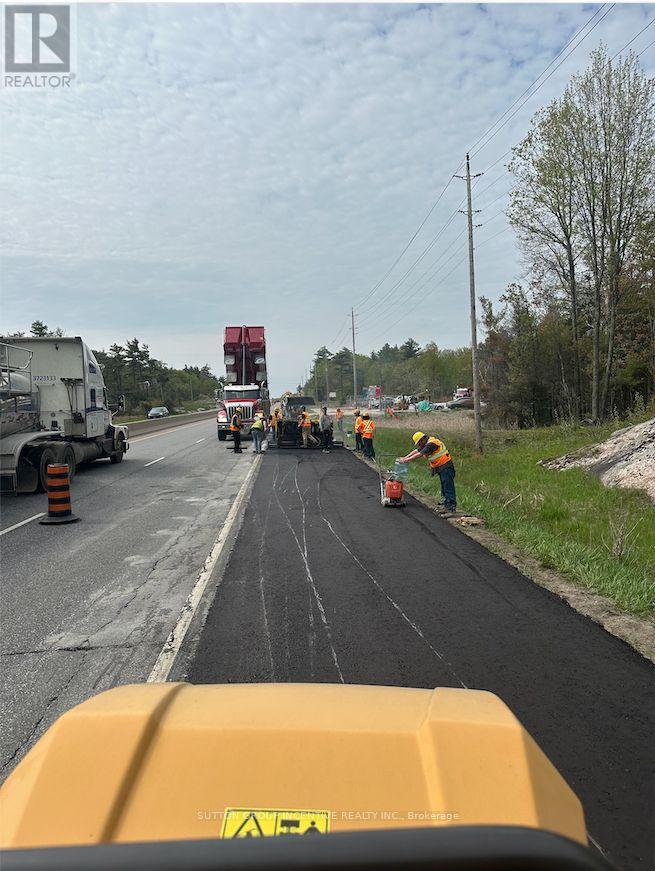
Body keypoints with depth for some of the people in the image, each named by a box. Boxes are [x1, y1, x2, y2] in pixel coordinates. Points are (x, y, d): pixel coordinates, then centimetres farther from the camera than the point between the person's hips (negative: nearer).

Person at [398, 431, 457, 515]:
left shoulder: (431, 444, -19)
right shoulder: (427, 443, 13)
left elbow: (419, 454, -19)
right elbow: (416, 451, 20)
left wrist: (406, 460, -13)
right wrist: (405, 458, 13)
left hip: (446, 467, -11)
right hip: (441, 468, 11)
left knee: (448, 488, -13)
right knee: (444, 489, 12)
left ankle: (451, 508, -16)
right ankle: (446, 506, 16)